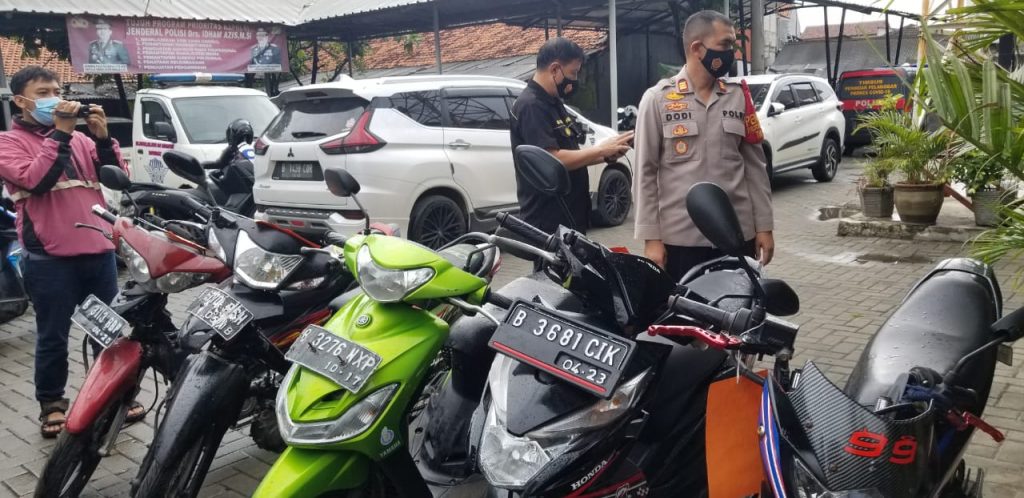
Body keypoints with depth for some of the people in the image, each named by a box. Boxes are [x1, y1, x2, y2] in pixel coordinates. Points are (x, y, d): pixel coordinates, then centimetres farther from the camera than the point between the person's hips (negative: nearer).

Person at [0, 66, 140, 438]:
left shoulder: (79, 138, 14)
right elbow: (35, 181, -16)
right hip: (50, 257, -4)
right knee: (53, 337, 6)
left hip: (99, 249, 4)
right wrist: (59, 133, -17)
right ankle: (52, 404, 21)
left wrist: (102, 137, -7)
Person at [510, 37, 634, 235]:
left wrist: (606, 155, 4)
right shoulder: (530, 106, -17)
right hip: (547, 224, -10)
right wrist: (600, 149, -16)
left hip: (569, 217, 10)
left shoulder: (554, 103, 15)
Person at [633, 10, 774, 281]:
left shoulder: (738, 97, 8)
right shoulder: (657, 99, -2)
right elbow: (645, 173, -3)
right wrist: (651, 237, -7)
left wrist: (764, 226, 7)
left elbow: (754, 165, 11)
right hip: (680, 237, -3)